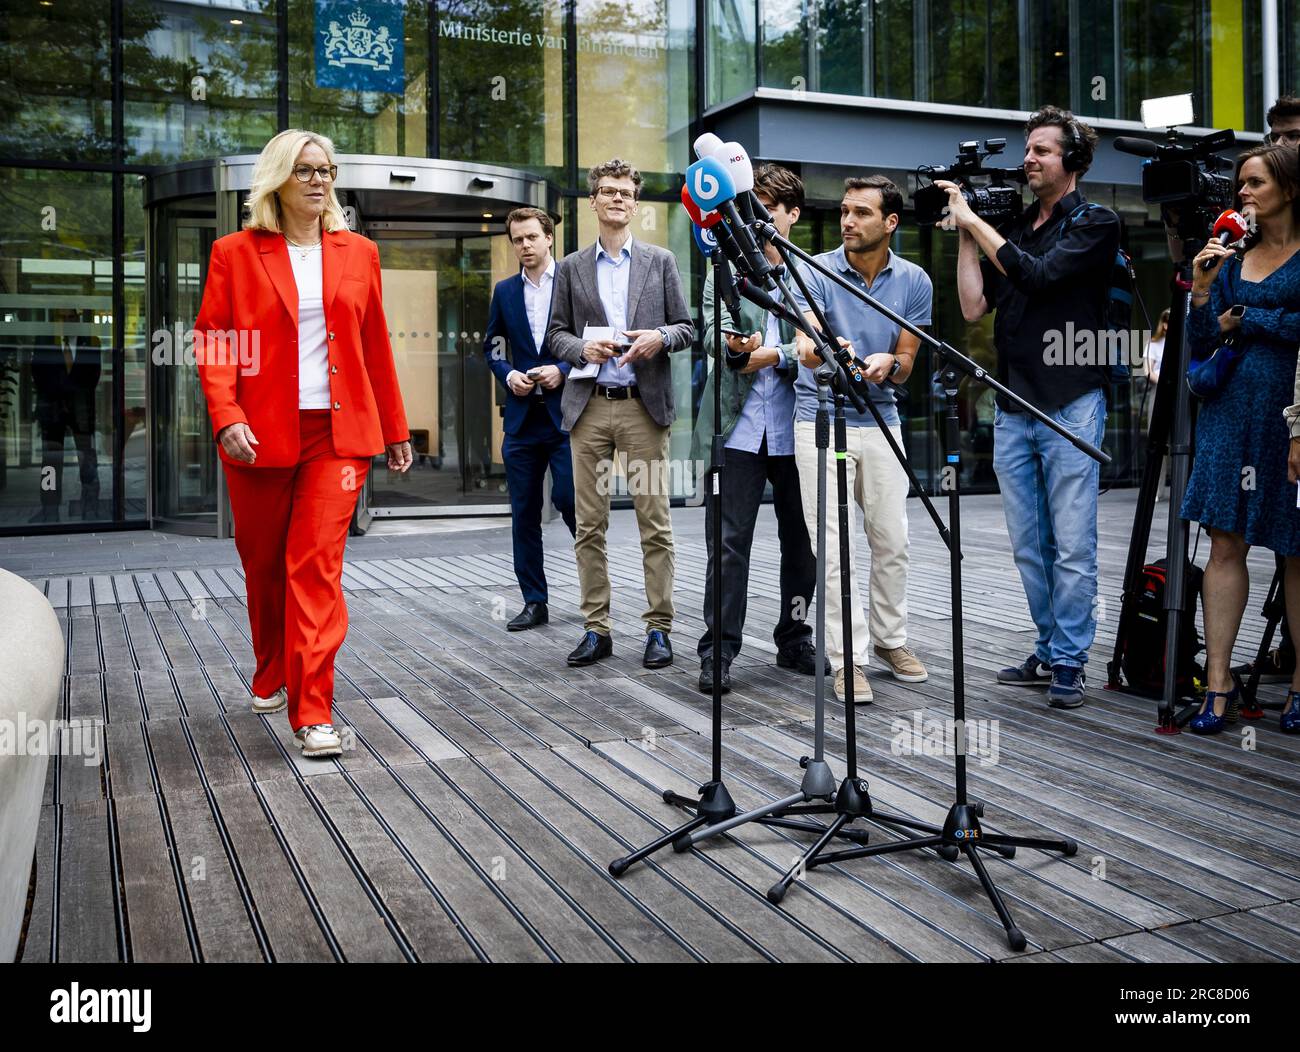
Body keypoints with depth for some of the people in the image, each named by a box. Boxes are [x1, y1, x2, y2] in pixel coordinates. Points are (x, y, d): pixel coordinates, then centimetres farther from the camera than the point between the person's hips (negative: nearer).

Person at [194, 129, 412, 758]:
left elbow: (376, 348, 13)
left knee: (317, 565, -9)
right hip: (260, 435, 0)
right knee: (263, 565, 13)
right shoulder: (235, 253, 3)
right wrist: (226, 417, -16)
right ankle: (272, 678, 37)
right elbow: (211, 343, -2)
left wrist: (394, 429, 14)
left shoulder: (358, 253, 10)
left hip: (338, 433, 0)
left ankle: (311, 713, -8)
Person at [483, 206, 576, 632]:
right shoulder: (505, 291, 13)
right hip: (522, 415, 4)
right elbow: (493, 349, 16)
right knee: (524, 511, 5)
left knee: (568, 497, -10)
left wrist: (563, 370, -13)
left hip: (565, 410, -4)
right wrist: (509, 374, -3)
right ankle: (534, 600, 13)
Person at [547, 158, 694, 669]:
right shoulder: (571, 268, 13)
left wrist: (660, 337, -12)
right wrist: (582, 348, -9)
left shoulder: (660, 261, 10)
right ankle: (596, 629, 11)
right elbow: (556, 333, 12)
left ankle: (659, 628, 6)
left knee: (655, 524, -2)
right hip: (588, 407, 2)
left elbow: (687, 328, 9)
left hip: (643, 406, -1)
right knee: (589, 525, 3)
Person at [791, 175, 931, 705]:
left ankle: (890, 638, 29)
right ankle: (848, 658, 3)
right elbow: (807, 346, -22)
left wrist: (887, 364, -23)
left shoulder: (914, 281, 0)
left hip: (880, 420, 3)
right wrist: (814, 350, -46)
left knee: (892, 540, 10)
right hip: (821, 419, -3)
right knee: (834, 545, -5)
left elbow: (905, 364, 1)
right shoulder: (817, 272, -8)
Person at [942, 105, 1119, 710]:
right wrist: (963, 233, 4)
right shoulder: (1012, 229, 16)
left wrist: (975, 221, -8)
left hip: (1071, 404, -6)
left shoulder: (1095, 225, 0)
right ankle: (1049, 651, 19)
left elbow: (1038, 275, -15)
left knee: (1072, 546, -4)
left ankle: (1069, 662, 5)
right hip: (1013, 406, 6)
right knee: (1028, 546, 9)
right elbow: (974, 307, 8)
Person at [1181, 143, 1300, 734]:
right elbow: (1202, 347, 8)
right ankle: (1218, 681, 2)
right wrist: (1202, 291, -6)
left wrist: (1247, 319, -5)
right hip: (1233, 408, 4)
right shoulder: (1234, 258, 12)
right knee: (1226, 541, -1)